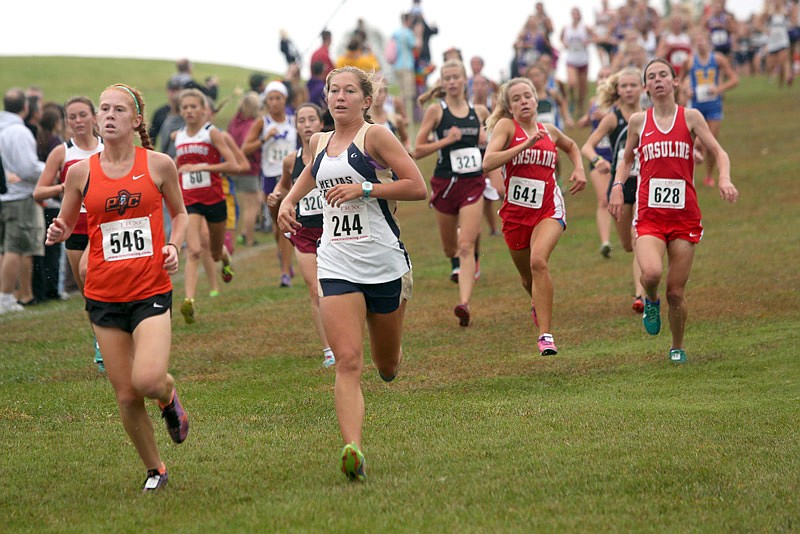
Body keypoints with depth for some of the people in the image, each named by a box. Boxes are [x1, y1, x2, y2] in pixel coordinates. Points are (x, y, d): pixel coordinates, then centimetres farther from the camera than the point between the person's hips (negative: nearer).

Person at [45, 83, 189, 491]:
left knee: (148, 379, -21)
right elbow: (66, 223, 14)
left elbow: (179, 213, 15)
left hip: (151, 290, -2)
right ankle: (154, 470, 24)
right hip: (104, 294, 2)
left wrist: (173, 245, -4)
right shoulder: (81, 172, 1)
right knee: (126, 397, 2)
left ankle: (169, 395, 17)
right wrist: (58, 232, -9)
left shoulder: (158, 165, -1)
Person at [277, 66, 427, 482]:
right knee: (348, 362, -15)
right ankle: (353, 450, -24)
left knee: (387, 364, 14)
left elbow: (418, 187, -10)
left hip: (384, 262, -2)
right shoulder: (319, 142, 12)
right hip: (336, 265, 2)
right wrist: (288, 199, 20)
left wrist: (363, 188, -16)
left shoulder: (374, 136, -4)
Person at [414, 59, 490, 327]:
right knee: (450, 247, 14)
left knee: (467, 245, -13)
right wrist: (446, 140, -17)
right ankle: (457, 264, 52)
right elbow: (418, 151, -6)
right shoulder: (436, 111, -4)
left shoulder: (478, 112, 6)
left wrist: (485, 137, 7)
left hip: (473, 183, 0)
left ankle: (464, 303, -22)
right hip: (445, 183, 0)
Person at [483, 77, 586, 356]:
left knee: (538, 261, -27)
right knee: (527, 277, 15)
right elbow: (488, 162, -20)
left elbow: (571, 146, 32)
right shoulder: (506, 126, -3)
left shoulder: (549, 131, 8)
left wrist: (579, 169, 13)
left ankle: (545, 334, -28)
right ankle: (538, 305, 52)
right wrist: (525, 145, -24)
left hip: (549, 209, 0)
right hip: (516, 211, 0)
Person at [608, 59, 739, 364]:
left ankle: (678, 348, 25)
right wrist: (617, 185, 3)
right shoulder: (638, 121, 8)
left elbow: (718, 151, 1)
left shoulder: (690, 117, 4)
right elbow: (627, 159, 22)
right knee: (651, 273, -28)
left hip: (684, 215, 0)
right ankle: (651, 301, 8)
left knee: (676, 293, 0)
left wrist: (724, 178, -19)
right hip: (650, 214, 0)